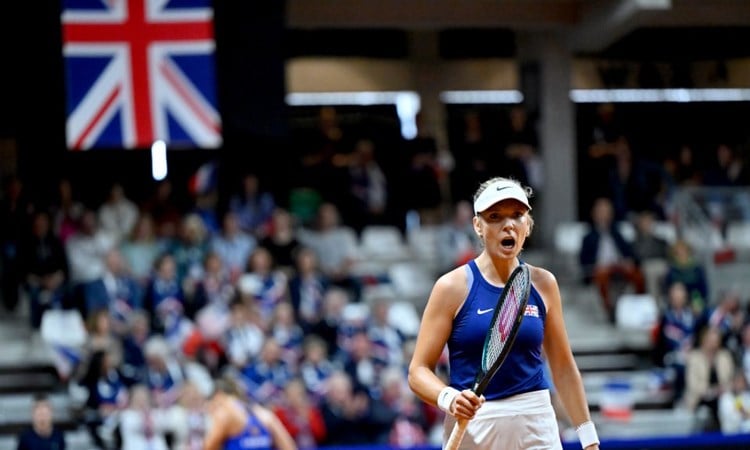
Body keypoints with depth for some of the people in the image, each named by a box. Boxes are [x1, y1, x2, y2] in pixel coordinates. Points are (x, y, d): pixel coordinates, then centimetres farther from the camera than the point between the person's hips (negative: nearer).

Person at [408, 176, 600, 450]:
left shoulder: (542, 284, 7)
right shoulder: (453, 286, -3)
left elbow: (563, 367, 14)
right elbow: (419, 370, -3)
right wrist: (450, 399, -24)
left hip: (536, 427, 2)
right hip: (469, 427, -2)